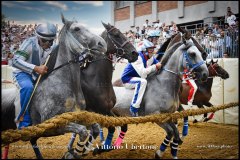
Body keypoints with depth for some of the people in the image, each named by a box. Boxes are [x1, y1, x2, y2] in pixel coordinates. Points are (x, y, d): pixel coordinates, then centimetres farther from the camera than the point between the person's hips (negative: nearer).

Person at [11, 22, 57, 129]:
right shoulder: (30, 43, -22)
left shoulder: (53, 47, -5)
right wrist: (36, 68, -44)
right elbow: (16, 61, -32)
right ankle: (24, 123, -24)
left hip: (39, 76, 6)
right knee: (28, 87, -36)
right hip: (23, 73, -6)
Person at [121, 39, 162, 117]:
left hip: (139, 78, 9)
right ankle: (134, 109, -34)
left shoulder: (151, 58, 2)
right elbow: (142, 73, -32)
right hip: (127, 79, -8)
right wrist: (155, 67, -29)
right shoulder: (138, 57, -23)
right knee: (142, 81, -36)